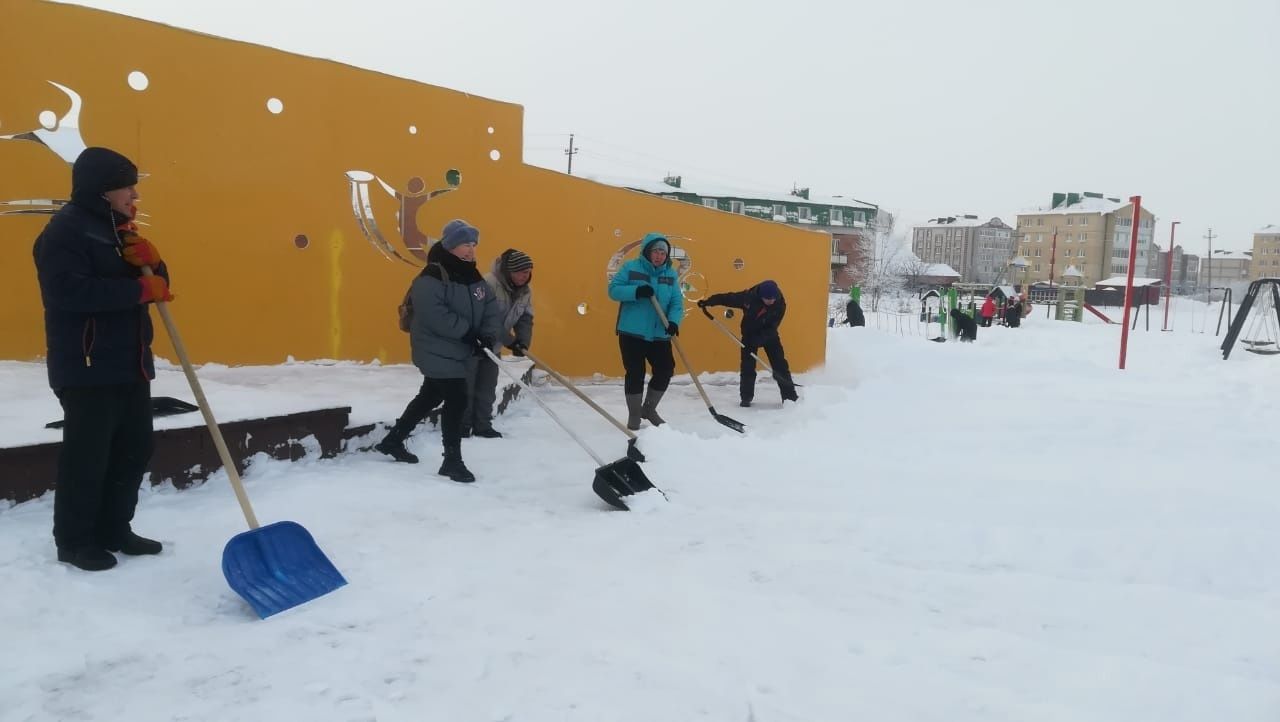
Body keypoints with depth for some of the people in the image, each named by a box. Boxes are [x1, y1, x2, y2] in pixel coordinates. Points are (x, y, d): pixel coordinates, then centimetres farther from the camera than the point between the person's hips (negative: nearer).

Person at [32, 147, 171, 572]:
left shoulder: (117, 229, 17)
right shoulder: (65, 230, -10)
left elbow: (155, 284, 16)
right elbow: (71, 291, -25)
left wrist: (151, 262, -6)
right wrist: (140, 289, -24)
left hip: (129, 364, 9)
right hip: (86, 367, -9)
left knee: (136, 448, 12)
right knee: (87, 456, -3)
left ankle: (114, 529, 25)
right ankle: (74, 540, 11)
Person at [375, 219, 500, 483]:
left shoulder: (474, 277, 7)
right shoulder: (431, 278, -19)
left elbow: (490, 307, 5)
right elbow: (437, 318, -28)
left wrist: (489, 335, -12)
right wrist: (469, 333, -24)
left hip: (457, 350, 9)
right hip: (437, 350, -9)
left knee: (430, 396, 21)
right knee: (457, 401, -10)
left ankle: (393, 440, 39)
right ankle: (452, 461, 3)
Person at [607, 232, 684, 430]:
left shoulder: (670, 273, 5)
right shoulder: (631, 267, -5)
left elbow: (677, 302, 0)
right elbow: (613, 289, -9)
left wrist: (673, 321, -19)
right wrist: (637, 291, -24)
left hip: (659, 334, 4)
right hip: (632, 332, -4)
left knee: (665, 370, 6)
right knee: (635, 373, 0)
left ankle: (649, 408, 29)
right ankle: (634, 415, 16)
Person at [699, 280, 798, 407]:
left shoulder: (780, 304, -25)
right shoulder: (749, 296, -27)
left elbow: (772, 327, -25)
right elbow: (728, 298, -17)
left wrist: (758, 339, -34)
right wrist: (708, 301, -19)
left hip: (769, 335, 0)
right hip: (749, 333, 0)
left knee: (780, 364, -3)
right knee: (748, 366, -5)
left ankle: (789, 395, 6)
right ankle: (746, 397, 7)